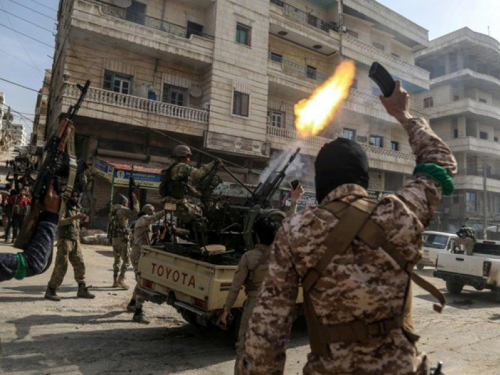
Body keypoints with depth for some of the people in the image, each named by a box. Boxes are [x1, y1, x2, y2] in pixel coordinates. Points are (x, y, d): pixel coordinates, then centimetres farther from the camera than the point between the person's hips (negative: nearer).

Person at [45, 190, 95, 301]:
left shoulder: (78, 208, 15)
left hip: (76, 241, 7)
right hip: (65, 240, -7)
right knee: (61, 266, -7)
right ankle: (50, 290, 5)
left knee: (80, 265, 7)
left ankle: (82, 289, 16)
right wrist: (73, 218, -33)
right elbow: (59, 221, -23)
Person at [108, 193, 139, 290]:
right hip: (122, 237, -8)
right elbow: (135, 211, -21)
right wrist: (135, 201, -9)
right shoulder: (123, 210, -8)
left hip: (114, 238, 8)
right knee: (126, 260, -5)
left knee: (117, 259, 14)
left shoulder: (113, 210, 16)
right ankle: (121, 279, -14)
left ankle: (115, 281, 16)